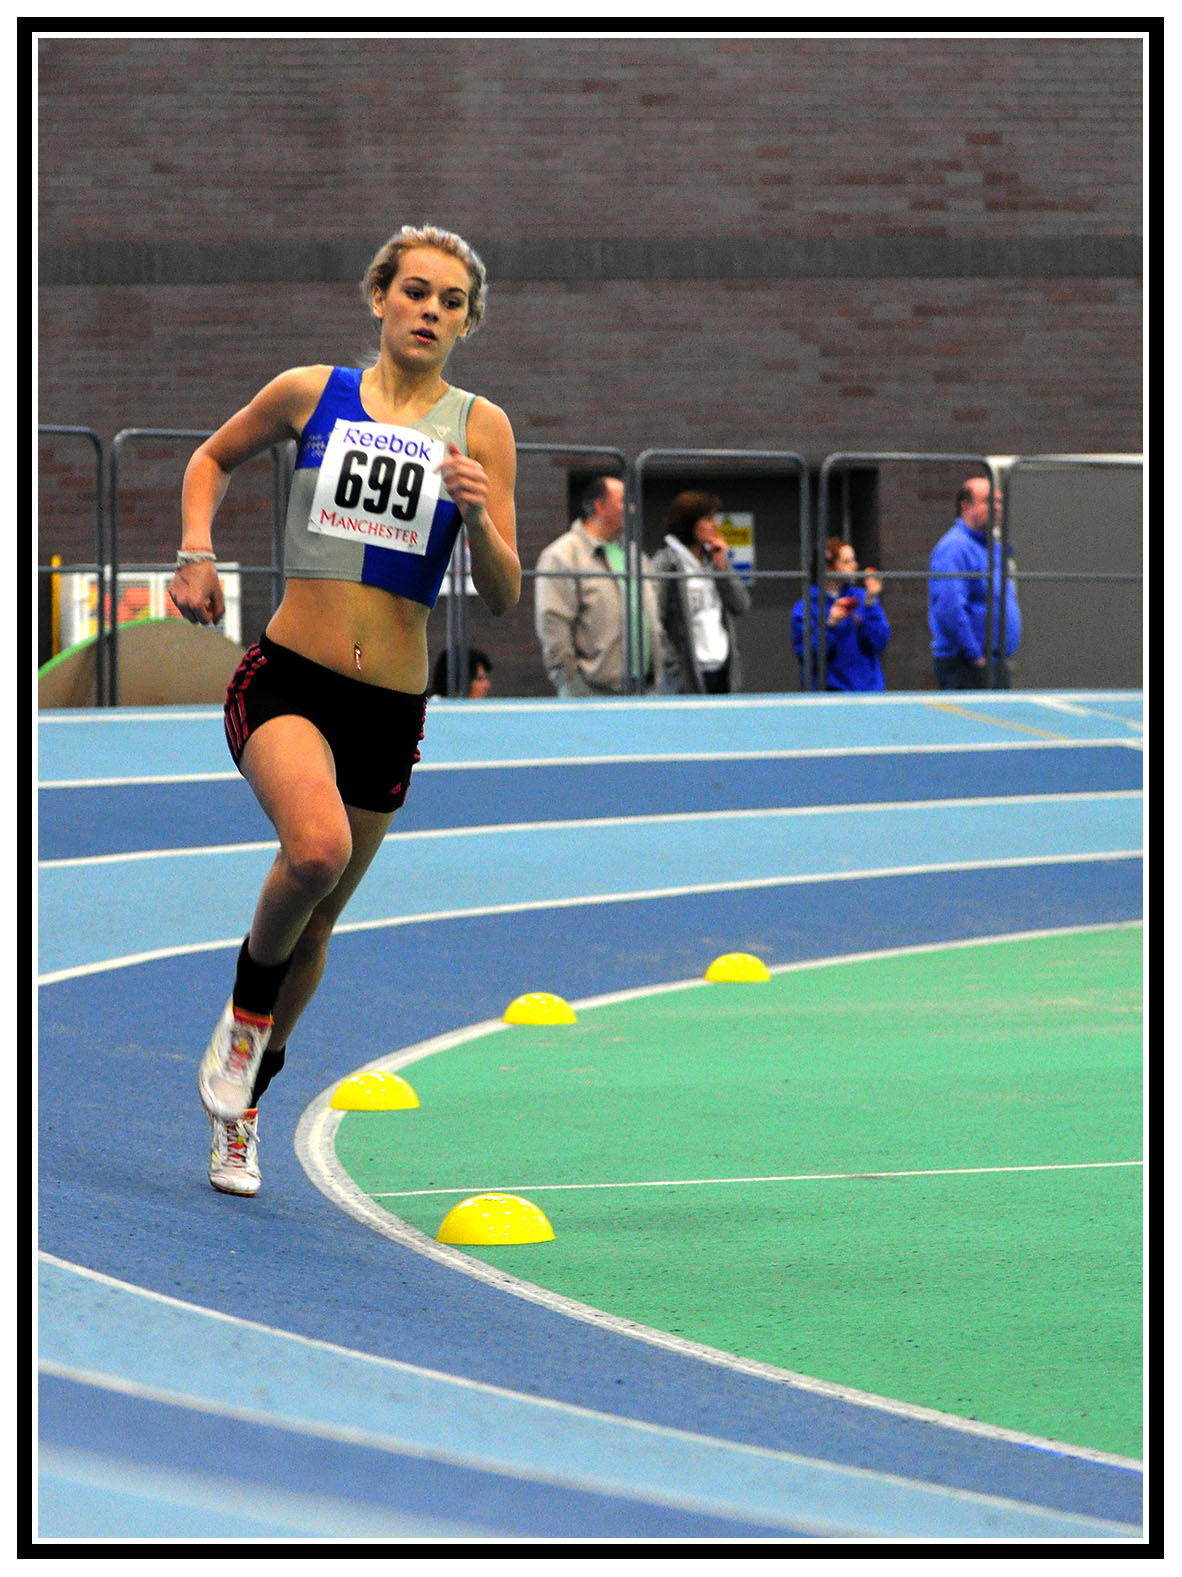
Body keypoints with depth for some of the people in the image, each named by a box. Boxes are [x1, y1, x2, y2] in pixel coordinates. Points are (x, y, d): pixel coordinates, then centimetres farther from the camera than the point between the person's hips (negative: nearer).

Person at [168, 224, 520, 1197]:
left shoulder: (480, 429, 2)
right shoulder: (311, 394, 1)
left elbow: (503, 598, 0)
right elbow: (214, 459, 20)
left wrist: (476, 515, -19)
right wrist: (197, 552, 4)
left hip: (391, 708, 2)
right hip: (286, 678, -2)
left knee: (319, 915, 12)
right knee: (317, 845, -31)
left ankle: (242, 1104, 34)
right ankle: (247, 1004, -3)